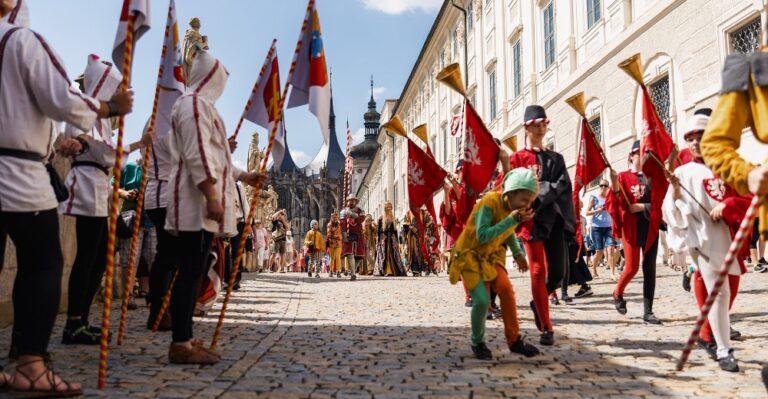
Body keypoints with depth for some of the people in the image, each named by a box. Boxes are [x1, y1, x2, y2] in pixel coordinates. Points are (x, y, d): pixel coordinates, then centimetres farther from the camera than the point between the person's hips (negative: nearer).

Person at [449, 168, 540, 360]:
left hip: (491, 255, 6)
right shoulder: (489, 203, -27)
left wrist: (517, 253, 3)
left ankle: (514, 340, -3)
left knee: (506, 289, -17)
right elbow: (482, 235, -35)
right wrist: (511, 220, -36)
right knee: (482, 300, -17)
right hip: (470, 255, -6)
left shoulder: (513, 206, -4)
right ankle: (477, 343, 9)